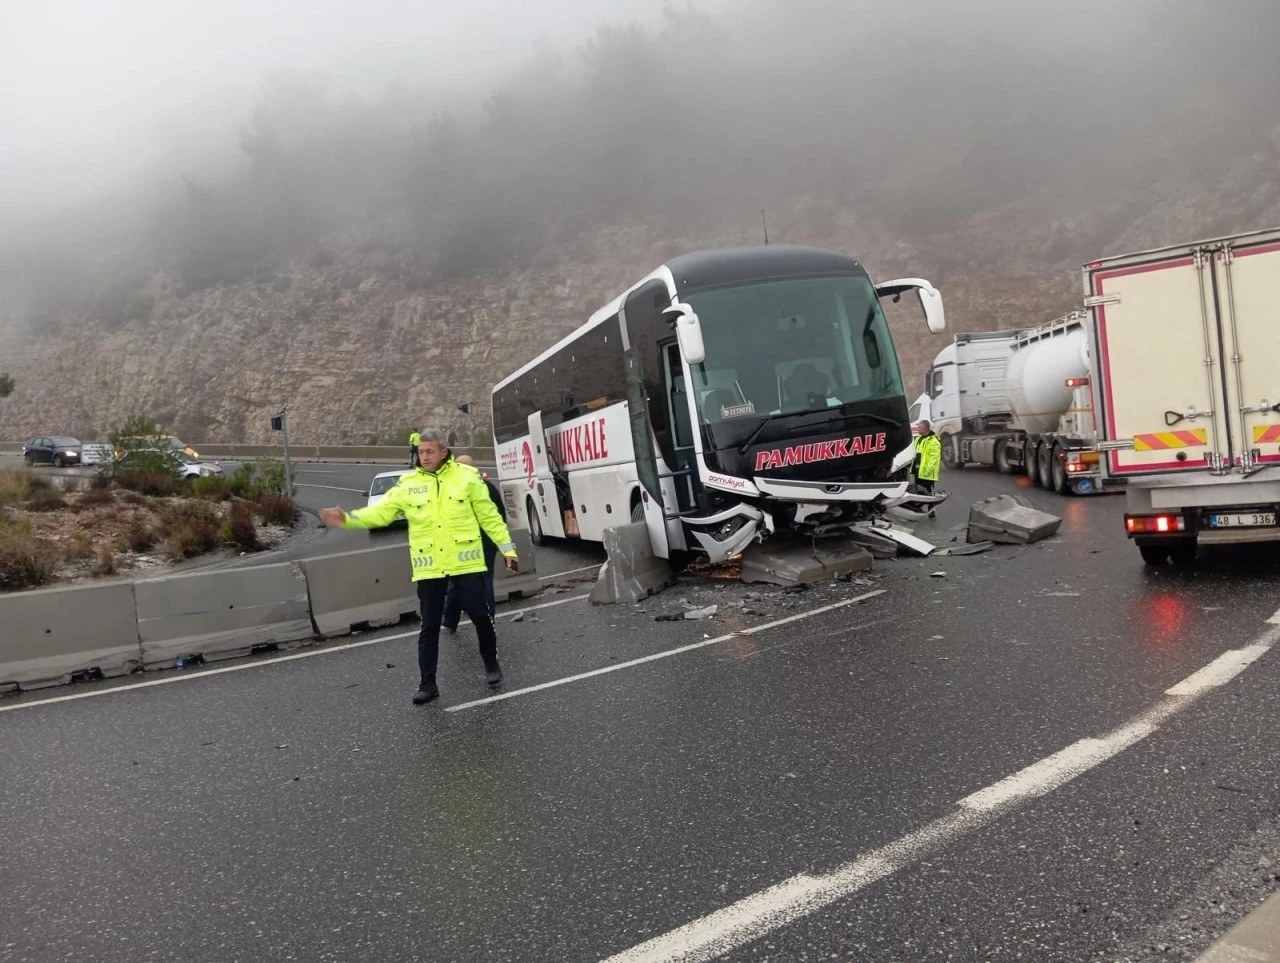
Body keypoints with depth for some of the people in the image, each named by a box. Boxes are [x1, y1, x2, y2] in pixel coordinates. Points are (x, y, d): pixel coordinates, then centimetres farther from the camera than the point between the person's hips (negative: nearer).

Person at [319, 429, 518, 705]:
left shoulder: (467, 477, -1)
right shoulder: (408, 484, 2)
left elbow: (489, 516, 3)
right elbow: (381, 512, -3)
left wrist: (508, 548, 2)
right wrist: (348, 518, -19)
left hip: (465, 562, -1)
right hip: (429, 567, 1)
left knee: (480, 616, 4)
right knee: (429, 626, 6)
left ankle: (491, 663, 29)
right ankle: (427, 684, 16)